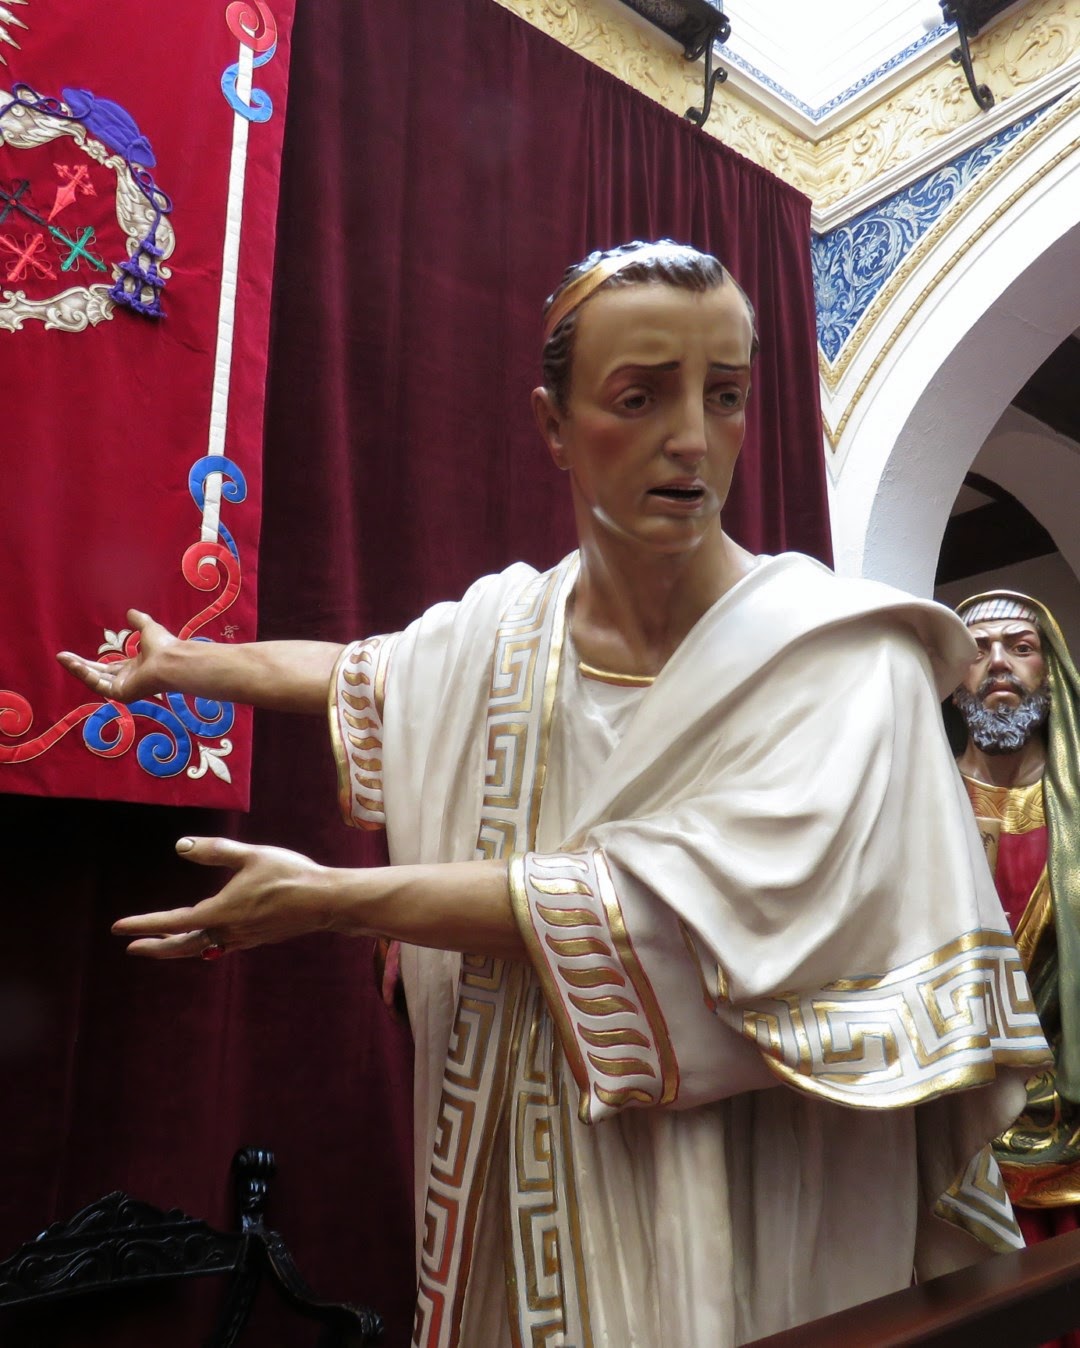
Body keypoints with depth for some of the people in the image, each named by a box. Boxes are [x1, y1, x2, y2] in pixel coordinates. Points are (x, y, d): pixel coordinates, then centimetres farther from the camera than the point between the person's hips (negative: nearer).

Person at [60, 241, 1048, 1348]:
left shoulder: (838, 660, -19)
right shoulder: (503, 634, -3)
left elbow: (667, 917, -26)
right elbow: (359, 676, 16)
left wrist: (326, 897, -20)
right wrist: (181, 662, 32)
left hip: (741, 1204, -4)